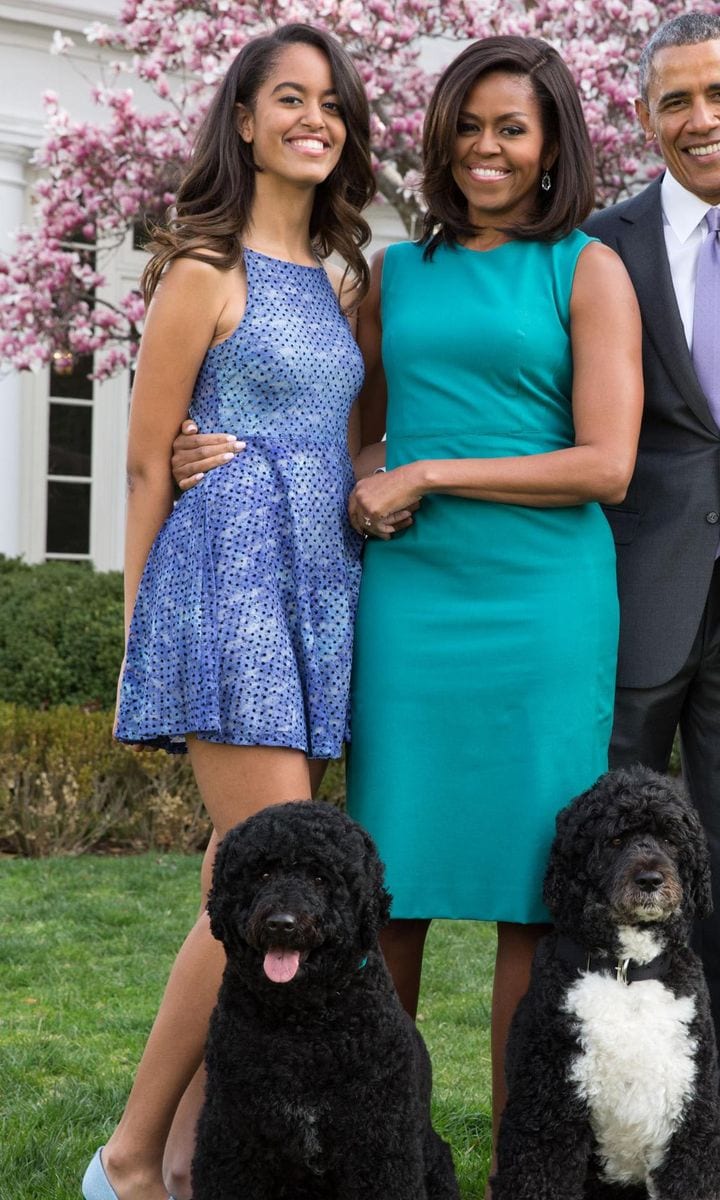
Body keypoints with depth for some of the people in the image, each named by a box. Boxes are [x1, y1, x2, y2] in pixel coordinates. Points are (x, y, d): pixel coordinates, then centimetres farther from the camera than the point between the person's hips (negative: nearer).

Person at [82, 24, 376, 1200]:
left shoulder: (342, 279, 18)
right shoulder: (206, 273, -4)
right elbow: (147, 463, -2)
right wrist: (140, 630, -2)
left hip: (321, 585, 7)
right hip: (232, 572, -7)